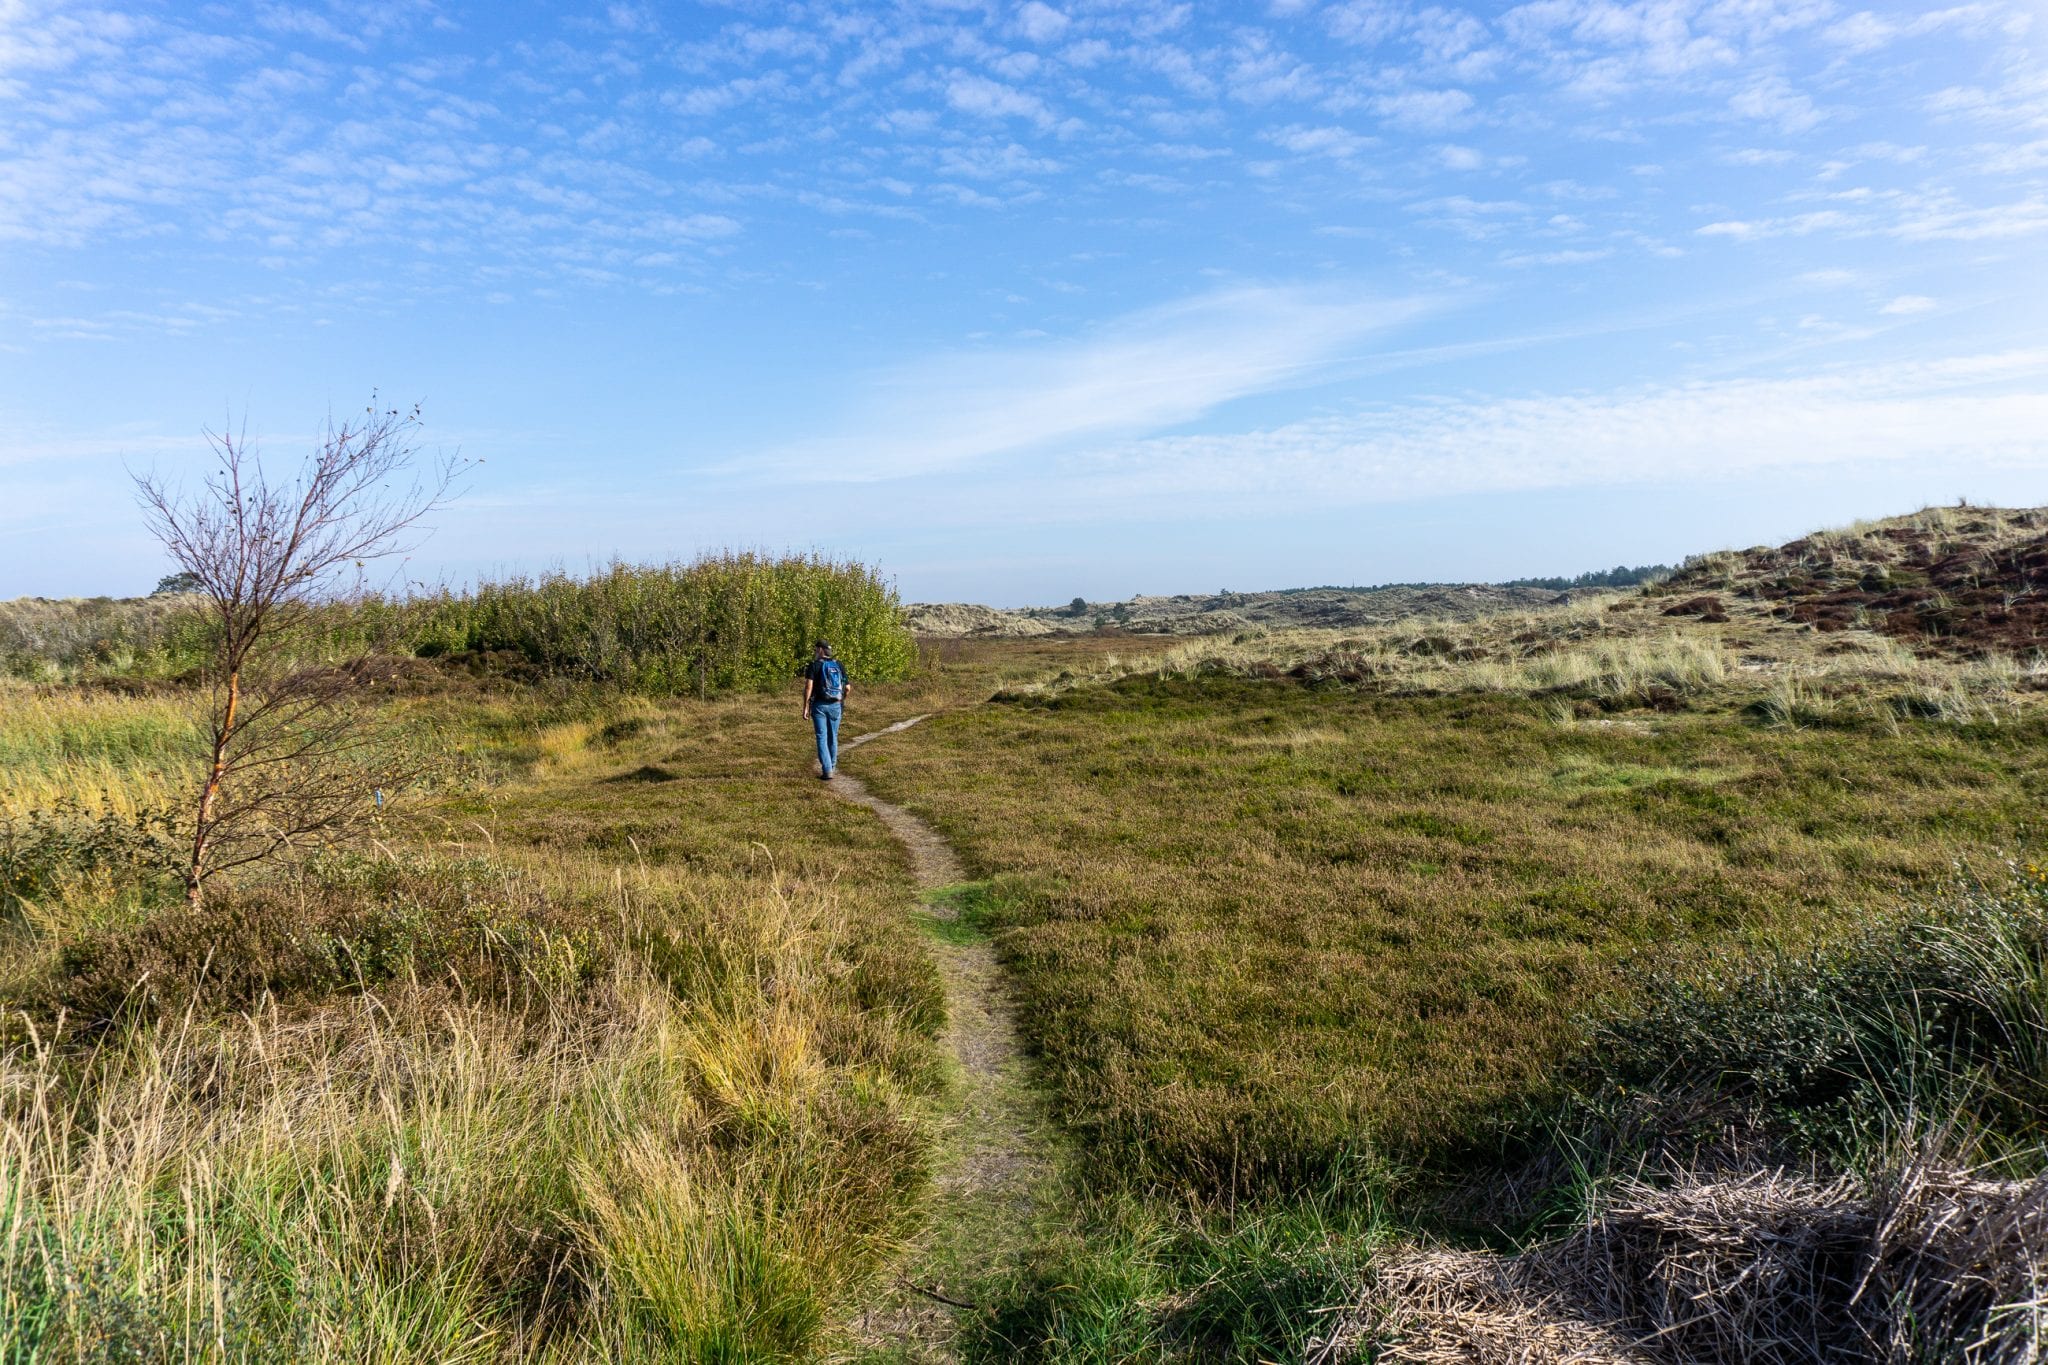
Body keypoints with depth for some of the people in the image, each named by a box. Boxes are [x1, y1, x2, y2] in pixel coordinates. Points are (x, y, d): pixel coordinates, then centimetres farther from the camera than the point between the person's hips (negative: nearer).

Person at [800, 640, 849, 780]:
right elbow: (847, 688, 6)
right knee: (832, 736, 19)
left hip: (819, 705, -3)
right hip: (836, 706, 3)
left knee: (822, 738, -1)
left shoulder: (814, 665, -5)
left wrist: (805, 707, -12)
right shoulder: (839, 666, 7)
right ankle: (832, 765, 33)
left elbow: (808, 686, -15)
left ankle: (827, 771, -9)